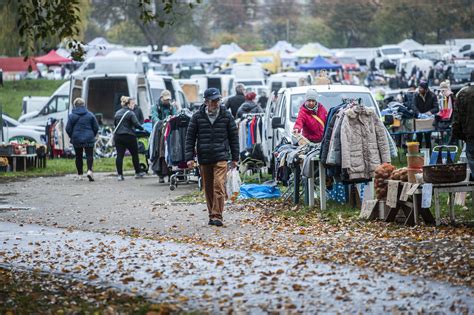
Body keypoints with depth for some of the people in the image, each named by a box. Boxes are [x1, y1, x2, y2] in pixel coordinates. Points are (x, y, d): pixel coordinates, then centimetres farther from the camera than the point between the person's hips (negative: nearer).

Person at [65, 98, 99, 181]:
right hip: (88, 139, 0)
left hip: (76, 139, 1)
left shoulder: (72, 116, -4)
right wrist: (92, 136, 17)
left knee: (78, 156, 11)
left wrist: (72, 137, 13)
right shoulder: (90, 115, -1)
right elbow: (96, 127, 2)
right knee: (89, 155, -1)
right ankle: (89, 170, -24)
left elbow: (68, 128, -3)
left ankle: (80, 174, 14)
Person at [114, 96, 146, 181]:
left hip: (118, 136, 6)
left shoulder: (117, 113, 12)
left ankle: (119, 174, -4)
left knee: (119, 155, 1)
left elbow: (114, 123, 19)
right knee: (134, 154, 9)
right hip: (129, 136, -6)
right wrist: (142, 128, 0)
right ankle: (138, 172, 18)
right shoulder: (130, 113, -10)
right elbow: (136, 124, -15)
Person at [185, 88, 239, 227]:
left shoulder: (226, 116, 2)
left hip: (221, 157, -2)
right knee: (208, 188, 8)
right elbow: (190, 137, 5)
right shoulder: (198, 116, 2)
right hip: (204, 158, 2)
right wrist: (189, 157, -3)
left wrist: (235, 158, 8)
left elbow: (234, 137, 9)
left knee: (219, 186, -14)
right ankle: (212, 215, 18)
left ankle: (217, 216, -15)